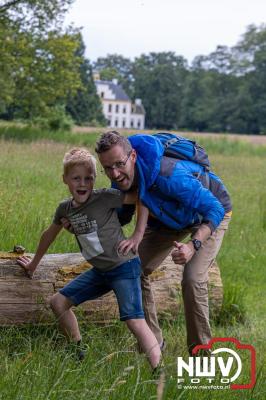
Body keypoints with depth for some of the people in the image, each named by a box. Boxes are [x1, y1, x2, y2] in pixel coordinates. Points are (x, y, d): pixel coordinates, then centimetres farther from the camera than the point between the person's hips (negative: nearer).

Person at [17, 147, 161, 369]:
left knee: (134, 320, -20)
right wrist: (34, 263, 33)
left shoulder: (104, 197, -17)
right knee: (58, 302, 9)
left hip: (124, 267, -7)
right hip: (100, 271, 8)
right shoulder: (65, 208, 3)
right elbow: (49, 235, 20)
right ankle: (78, 353, 23)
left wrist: (137, 236, -18)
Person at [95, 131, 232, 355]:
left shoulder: (168, 175, -43)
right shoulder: (121, 180, -19)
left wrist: (193, 245, -51)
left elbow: (214, 209, -37)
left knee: (193, 280, -24)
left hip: (210, 214, -7)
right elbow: (123, 217, 1)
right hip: (169, 217, 7)